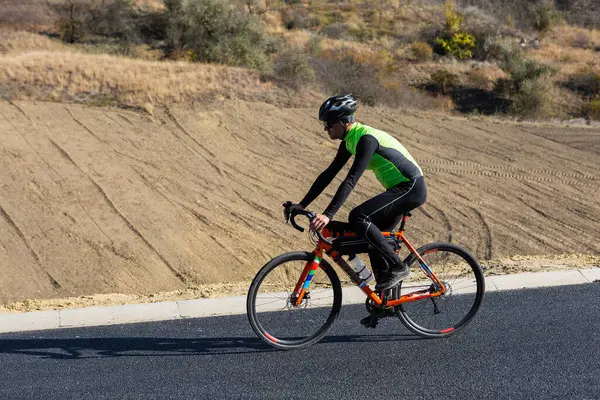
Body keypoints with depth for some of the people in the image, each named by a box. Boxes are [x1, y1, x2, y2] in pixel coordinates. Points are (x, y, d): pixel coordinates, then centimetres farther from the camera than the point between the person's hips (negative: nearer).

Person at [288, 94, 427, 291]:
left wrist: (328, 215, -36)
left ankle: (397, 268, -13)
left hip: (411, 188, -10)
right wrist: (302, 204, 5)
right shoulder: (350, 140, 7)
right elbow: (329, 174, 9)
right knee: (374, 237, 9)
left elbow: (351, 180, -31)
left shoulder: (366, 138, -22)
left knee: (358, 217, -21)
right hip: (400, 188, 10)